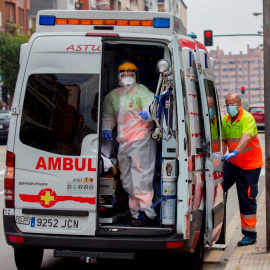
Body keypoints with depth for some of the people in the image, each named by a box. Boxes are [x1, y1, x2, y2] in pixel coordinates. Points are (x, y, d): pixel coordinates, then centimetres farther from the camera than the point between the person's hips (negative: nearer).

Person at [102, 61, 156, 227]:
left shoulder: (141, 91, -5)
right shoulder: (113, 96, 15)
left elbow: (152, 106, -17)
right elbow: (108, 115, 28)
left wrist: (148, 113, -39)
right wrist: (106, 128, 11)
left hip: (141, 140, -8)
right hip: (123, 142, 8)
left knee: (140, 177, -14)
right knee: (127, 180, 13)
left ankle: (146, 213, -13)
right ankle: (135, 212, 22)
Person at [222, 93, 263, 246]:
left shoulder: (247, 118, -18)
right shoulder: (225, 120, 4)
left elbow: (246, 137, -34)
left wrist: (235, 152, -48)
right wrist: (221, 158, 0)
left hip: (250, 165, -6)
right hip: (232, 163, 6)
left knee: (247, 199, -2)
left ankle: (250, 235, 7)